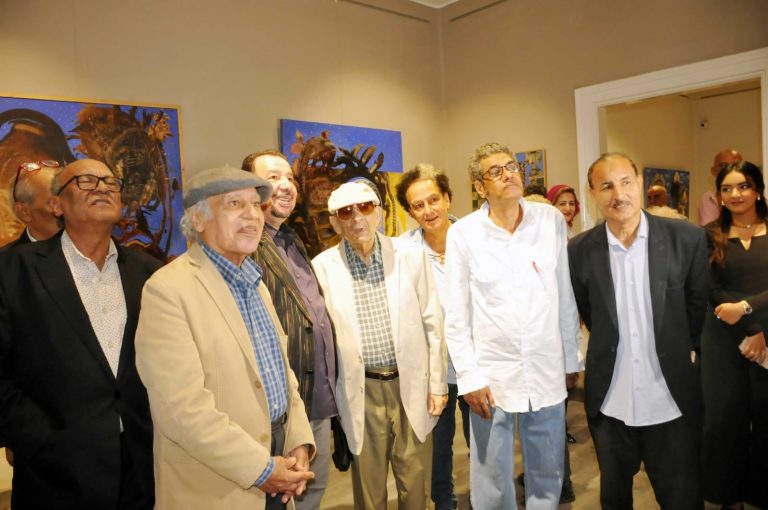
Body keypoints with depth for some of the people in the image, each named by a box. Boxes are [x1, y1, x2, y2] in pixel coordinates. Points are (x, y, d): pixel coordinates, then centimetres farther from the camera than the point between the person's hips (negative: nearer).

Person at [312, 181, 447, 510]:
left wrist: (438, 383, 3)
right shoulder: (323, 267, -6)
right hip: (360, 390, -1)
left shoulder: (410, 254, -3)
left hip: (411, 384, 1)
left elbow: (432, 323, 2)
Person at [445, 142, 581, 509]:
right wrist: (469, 377, -6)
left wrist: (571, 359, 8)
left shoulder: (552, 220, -1)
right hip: (491, 373, -2)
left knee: (548, 473, 17)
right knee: (491, 479, 11)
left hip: (547, 371, 2)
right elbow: (456, 316, -4)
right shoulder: (463, 234, -7)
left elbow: (566, 296, 5)